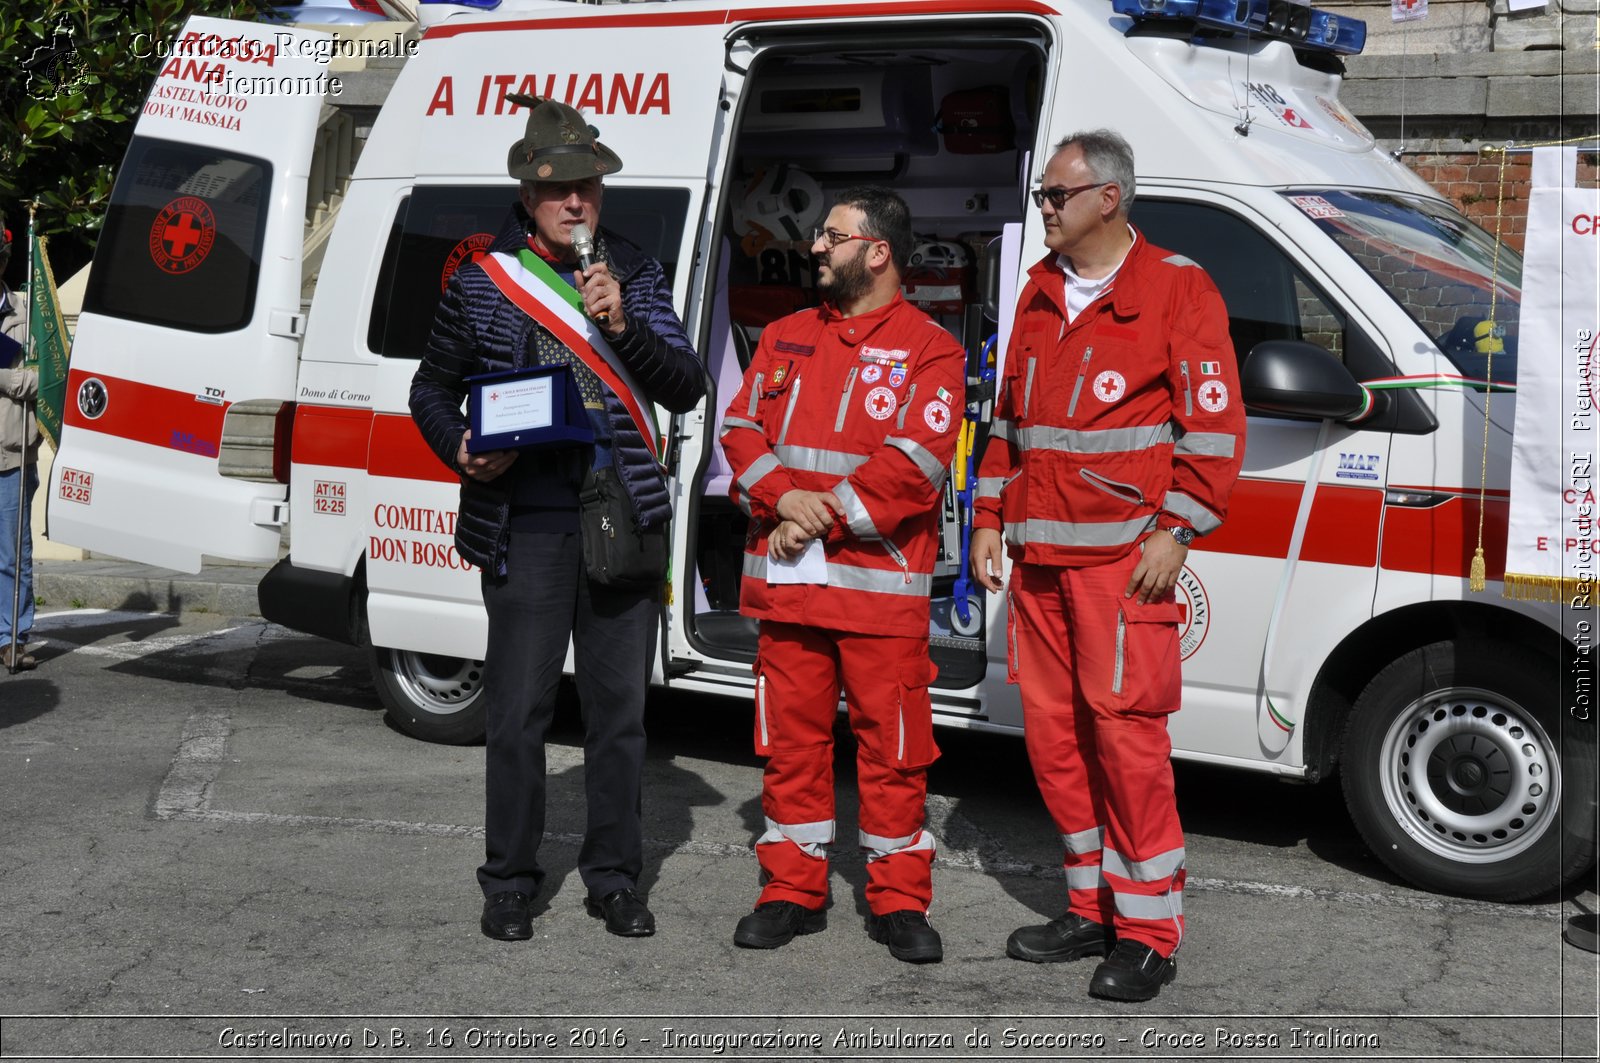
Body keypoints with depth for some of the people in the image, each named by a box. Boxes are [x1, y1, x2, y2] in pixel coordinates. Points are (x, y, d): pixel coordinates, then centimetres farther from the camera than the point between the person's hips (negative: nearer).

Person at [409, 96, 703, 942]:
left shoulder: (636, 275, 10)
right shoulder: (482, 281, 5)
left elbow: (685, 389, 3)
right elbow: (432, 388, 14)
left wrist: (623, 324, -12)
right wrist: (462, 452, -5)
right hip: (524, 525, -2)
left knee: (620, 709, 8)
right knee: (518, 711, 2)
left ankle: (614, 879, 20)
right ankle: (509, 885, 15)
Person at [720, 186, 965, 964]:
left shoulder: (928, 350, -1)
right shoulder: (786, 338, 16)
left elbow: (917, 462, -11)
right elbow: (741, 428, 9)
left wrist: (827, 515, -15)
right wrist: (783, 500, -9)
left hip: (881, 585, -4)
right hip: (784, 582, 5)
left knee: (892, 746, 1)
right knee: (790, 739, 9)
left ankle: (898, 900, 13)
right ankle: (793, 891, 20)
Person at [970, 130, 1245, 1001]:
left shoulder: (1175, 289, -4)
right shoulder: (1039, 292, 18)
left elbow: (1215, 422, -8)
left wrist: (1175, 532, -14)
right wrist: (990, 518, 17)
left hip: (1122, 554, -7)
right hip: (1038, 554, 7)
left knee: (1125, 730, -8)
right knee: (1051, 731, 9)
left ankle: (1148, 933, 2)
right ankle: (1092, 909, 22)